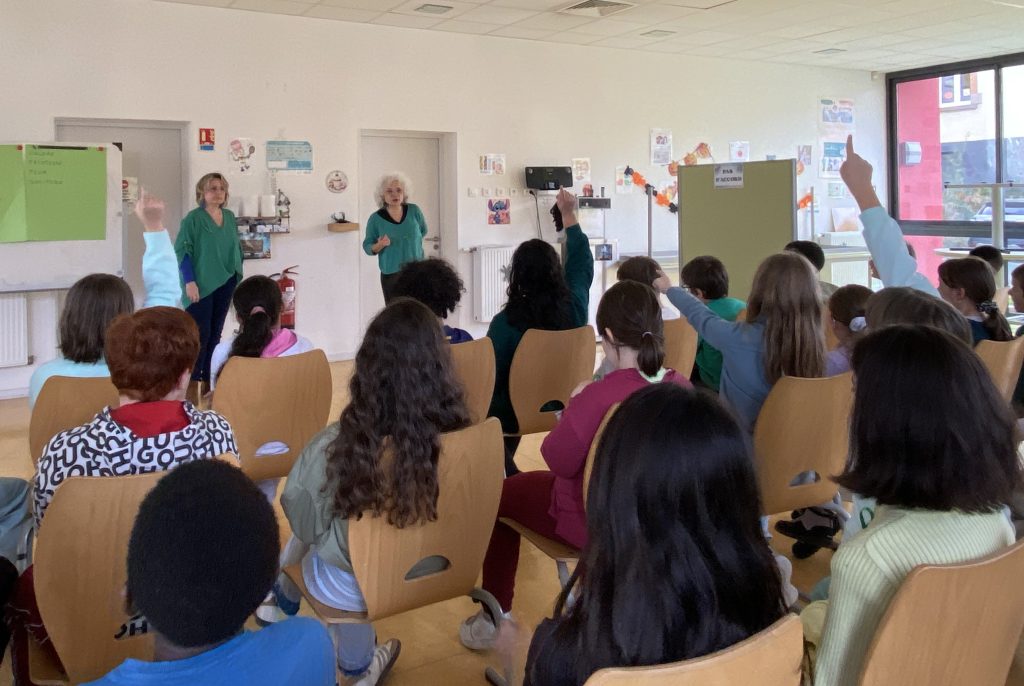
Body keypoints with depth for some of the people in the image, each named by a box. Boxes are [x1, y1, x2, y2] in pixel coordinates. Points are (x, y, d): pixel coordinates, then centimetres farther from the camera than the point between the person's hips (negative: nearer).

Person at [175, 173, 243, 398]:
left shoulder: (230, 217, 9)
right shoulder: (193, 218, -8)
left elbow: (237, 248, 16)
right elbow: (181, 250, -11)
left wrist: (238, 279, 12)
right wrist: (189, 281, -18)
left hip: (225, 284, 6)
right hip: (201, 285, -6)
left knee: (215, 333, 11)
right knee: (199, 334, -5)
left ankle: (209, 380, 19)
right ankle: (192, 382, 3)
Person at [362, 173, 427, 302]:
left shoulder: (414, 211, 0)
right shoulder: (376, 218, -6)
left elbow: (423, 231, 19)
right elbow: (367, 247, -1)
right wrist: (380, 245, -19)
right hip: (391, 275, -2)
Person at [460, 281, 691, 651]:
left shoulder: (599, 395, -32)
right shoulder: (682, 386, -11)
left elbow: (558, 461, -17)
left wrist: (573, 408, -3)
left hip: (596, 523, -6)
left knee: (503, 493, 19)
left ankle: (493, 618, 29)